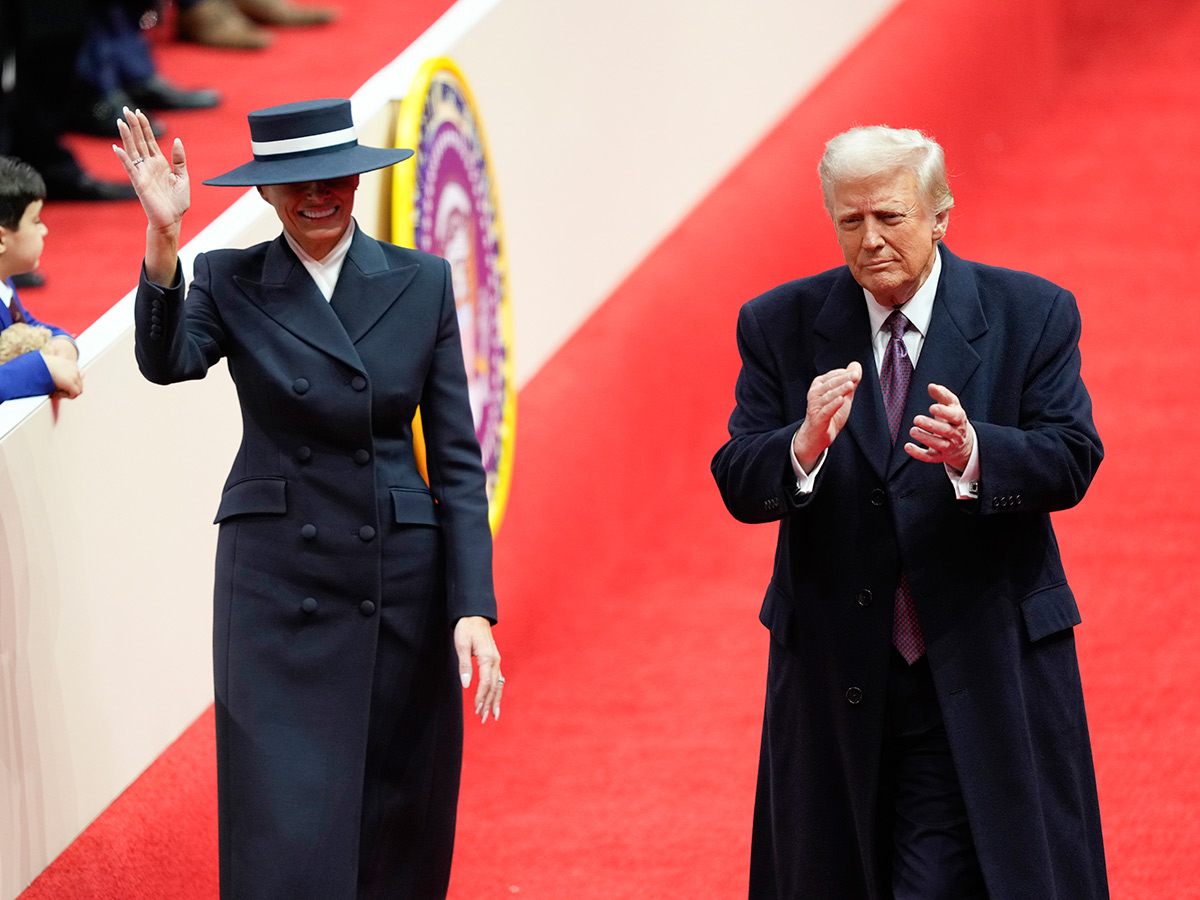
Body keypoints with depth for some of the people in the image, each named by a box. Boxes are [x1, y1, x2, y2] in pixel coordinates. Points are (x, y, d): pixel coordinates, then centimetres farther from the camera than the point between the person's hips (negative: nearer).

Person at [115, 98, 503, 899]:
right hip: (277, 588, -2)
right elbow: (168, 362, -21)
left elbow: (457, 459, 3)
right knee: (285, 833, -7)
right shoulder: (231, 283, 1)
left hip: (401, 587, 2)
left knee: (397, 834, 8)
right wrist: (162, 242, -36)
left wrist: (474, 607, -5)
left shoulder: (421, 283, 4)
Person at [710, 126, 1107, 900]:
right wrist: (804, 446, -28)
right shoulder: (781, 326, 3)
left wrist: (972, 453, -29)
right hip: (834, 674, 2)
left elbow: (1072, 461, -8)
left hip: (981, 670, -2)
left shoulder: (1032, 315, 0)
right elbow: (738, 486, -4)